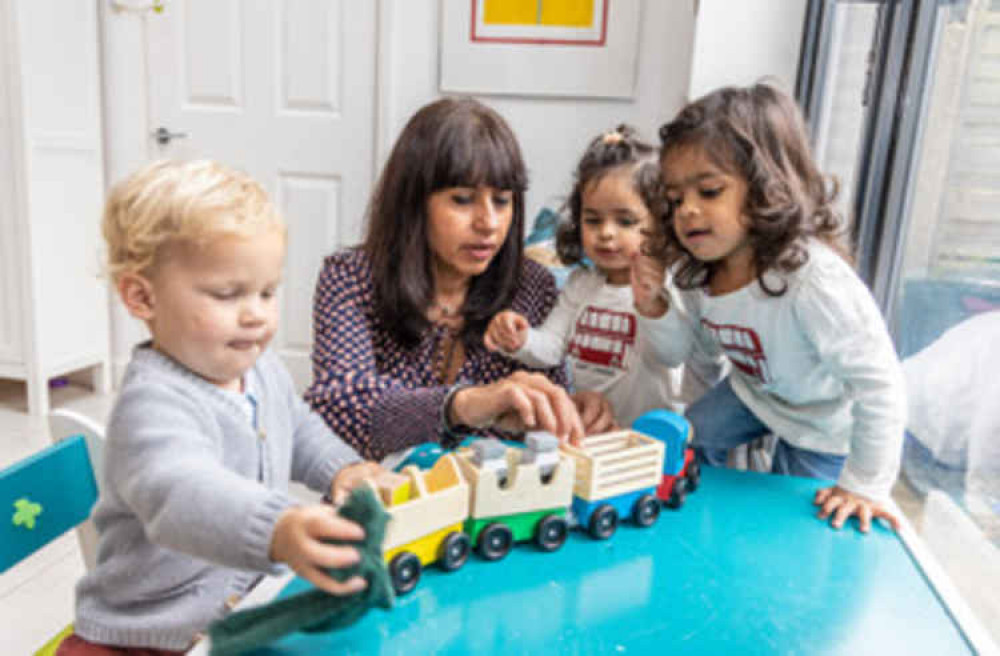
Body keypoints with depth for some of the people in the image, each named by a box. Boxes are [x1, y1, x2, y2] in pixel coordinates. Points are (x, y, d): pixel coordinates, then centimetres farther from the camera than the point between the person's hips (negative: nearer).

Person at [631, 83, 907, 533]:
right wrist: (652, 305, -26)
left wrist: (863, 486, -26)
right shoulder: (698, 269, -20)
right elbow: (677, 352, -5)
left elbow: (879, 387, -36)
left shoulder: (815, 280, -43)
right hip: (752, 391, 6)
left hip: (821, 420, -5)